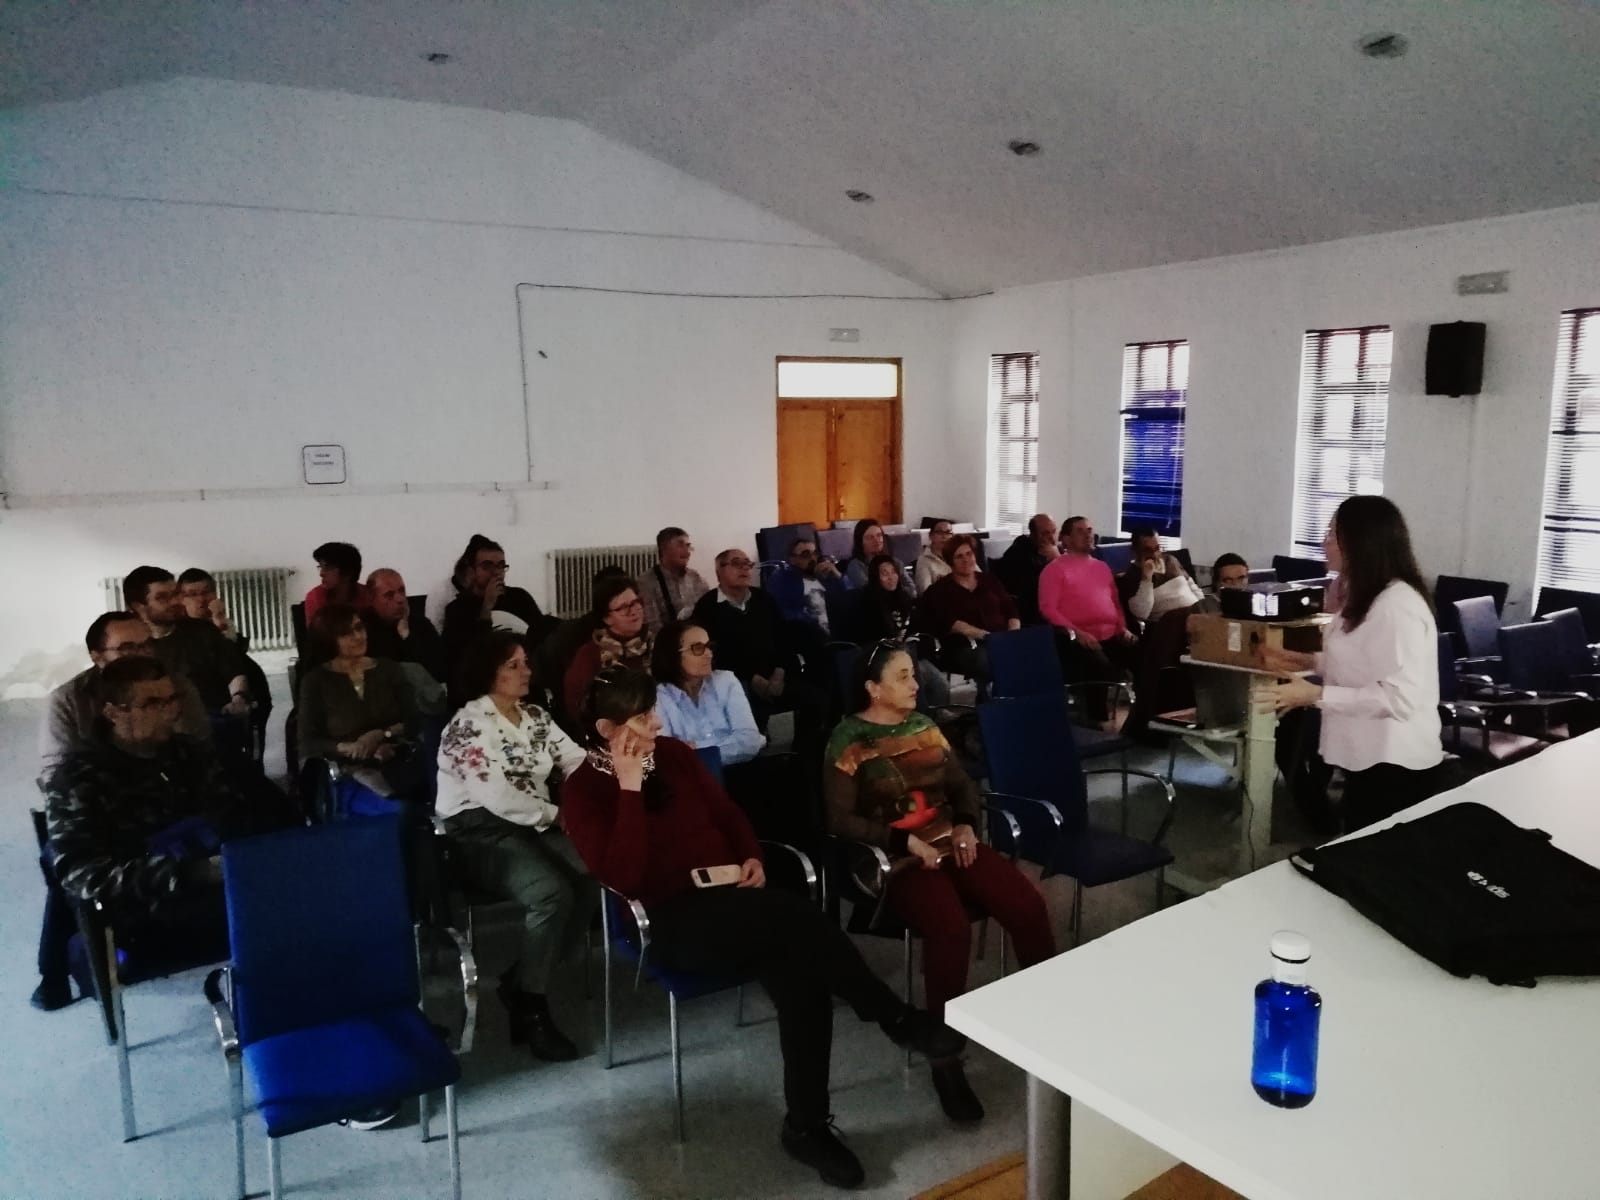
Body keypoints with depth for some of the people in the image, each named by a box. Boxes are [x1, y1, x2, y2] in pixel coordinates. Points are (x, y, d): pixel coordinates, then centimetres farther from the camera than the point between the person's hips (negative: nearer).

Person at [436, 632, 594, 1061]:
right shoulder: (468, 724, -9)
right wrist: (556, 815, -12)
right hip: (481, 831, -7)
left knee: (594, 875, -22)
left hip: (536, 825, 7)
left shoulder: (536, 717, 13)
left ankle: (522, 979, -5)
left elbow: (578, 761, 4)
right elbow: (495, 796, -18)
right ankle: (530, 1003, -9)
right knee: (552, 893, -30)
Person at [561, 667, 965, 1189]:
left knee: (800, 970, -25)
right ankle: (898, 1018, -16)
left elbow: (727, 813, 20)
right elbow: (624, 879, -18)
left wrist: (752, 858, 0)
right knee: (795, 915, -31)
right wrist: (630, 789, -20)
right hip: (672, 922, -5)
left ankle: (807, 1125, -12)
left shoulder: (672, 753, 10)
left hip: (730, 900, 5)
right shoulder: (583, 793, -5)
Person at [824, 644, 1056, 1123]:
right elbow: (840, 819, -11)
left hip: (949, 843, 6)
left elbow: (962, 784, 18)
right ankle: (945, 1059, -17)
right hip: (895, 859, -6)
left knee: (1028, 906, -16)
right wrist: (905, 840, -18)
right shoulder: (848, 741, -5)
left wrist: (967, 824, -3)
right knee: (950, 928, -32)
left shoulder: (923, 725, 13)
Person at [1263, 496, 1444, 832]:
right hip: (1369, 759, 10)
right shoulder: (1367, 598, 11)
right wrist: (1310, 662, 8)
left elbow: (1399, 697, -27)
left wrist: (1317, 695, -26)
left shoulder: (1398, 604, -22)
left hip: (1395, 767, -10)